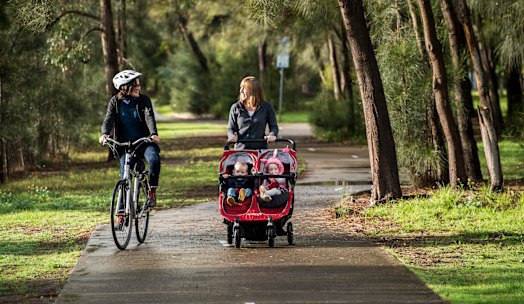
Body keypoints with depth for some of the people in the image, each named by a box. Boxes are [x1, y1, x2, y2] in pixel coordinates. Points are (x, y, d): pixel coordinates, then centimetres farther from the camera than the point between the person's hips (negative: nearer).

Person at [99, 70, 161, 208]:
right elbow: (109, 119, -11)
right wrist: (105, 134, -32)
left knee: (154, 159, -30)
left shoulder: (144, 100, -1)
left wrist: (153, 133, -34)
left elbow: (149, 117, -15)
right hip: (124, 143, 1)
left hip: (143, 141, -1)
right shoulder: (115, 102, 1)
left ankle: (152, 191, -10)